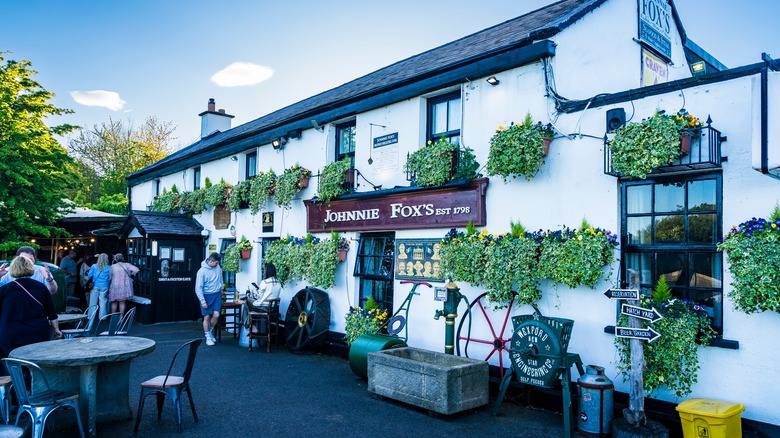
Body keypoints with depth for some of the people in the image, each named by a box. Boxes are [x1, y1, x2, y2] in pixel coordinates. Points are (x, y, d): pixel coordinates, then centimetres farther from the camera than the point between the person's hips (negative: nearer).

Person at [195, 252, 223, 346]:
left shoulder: (218, 267, -4)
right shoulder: (202, 271, -18)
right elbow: (198, 288, -16)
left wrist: (221, 288, 25)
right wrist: (202, 301, -18)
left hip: (217, 294, 4)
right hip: (206, 296, -4)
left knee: (216, 315, -5)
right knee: (207, 317, 1)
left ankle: (210, 331, 21)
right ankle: (208, 337, 15)